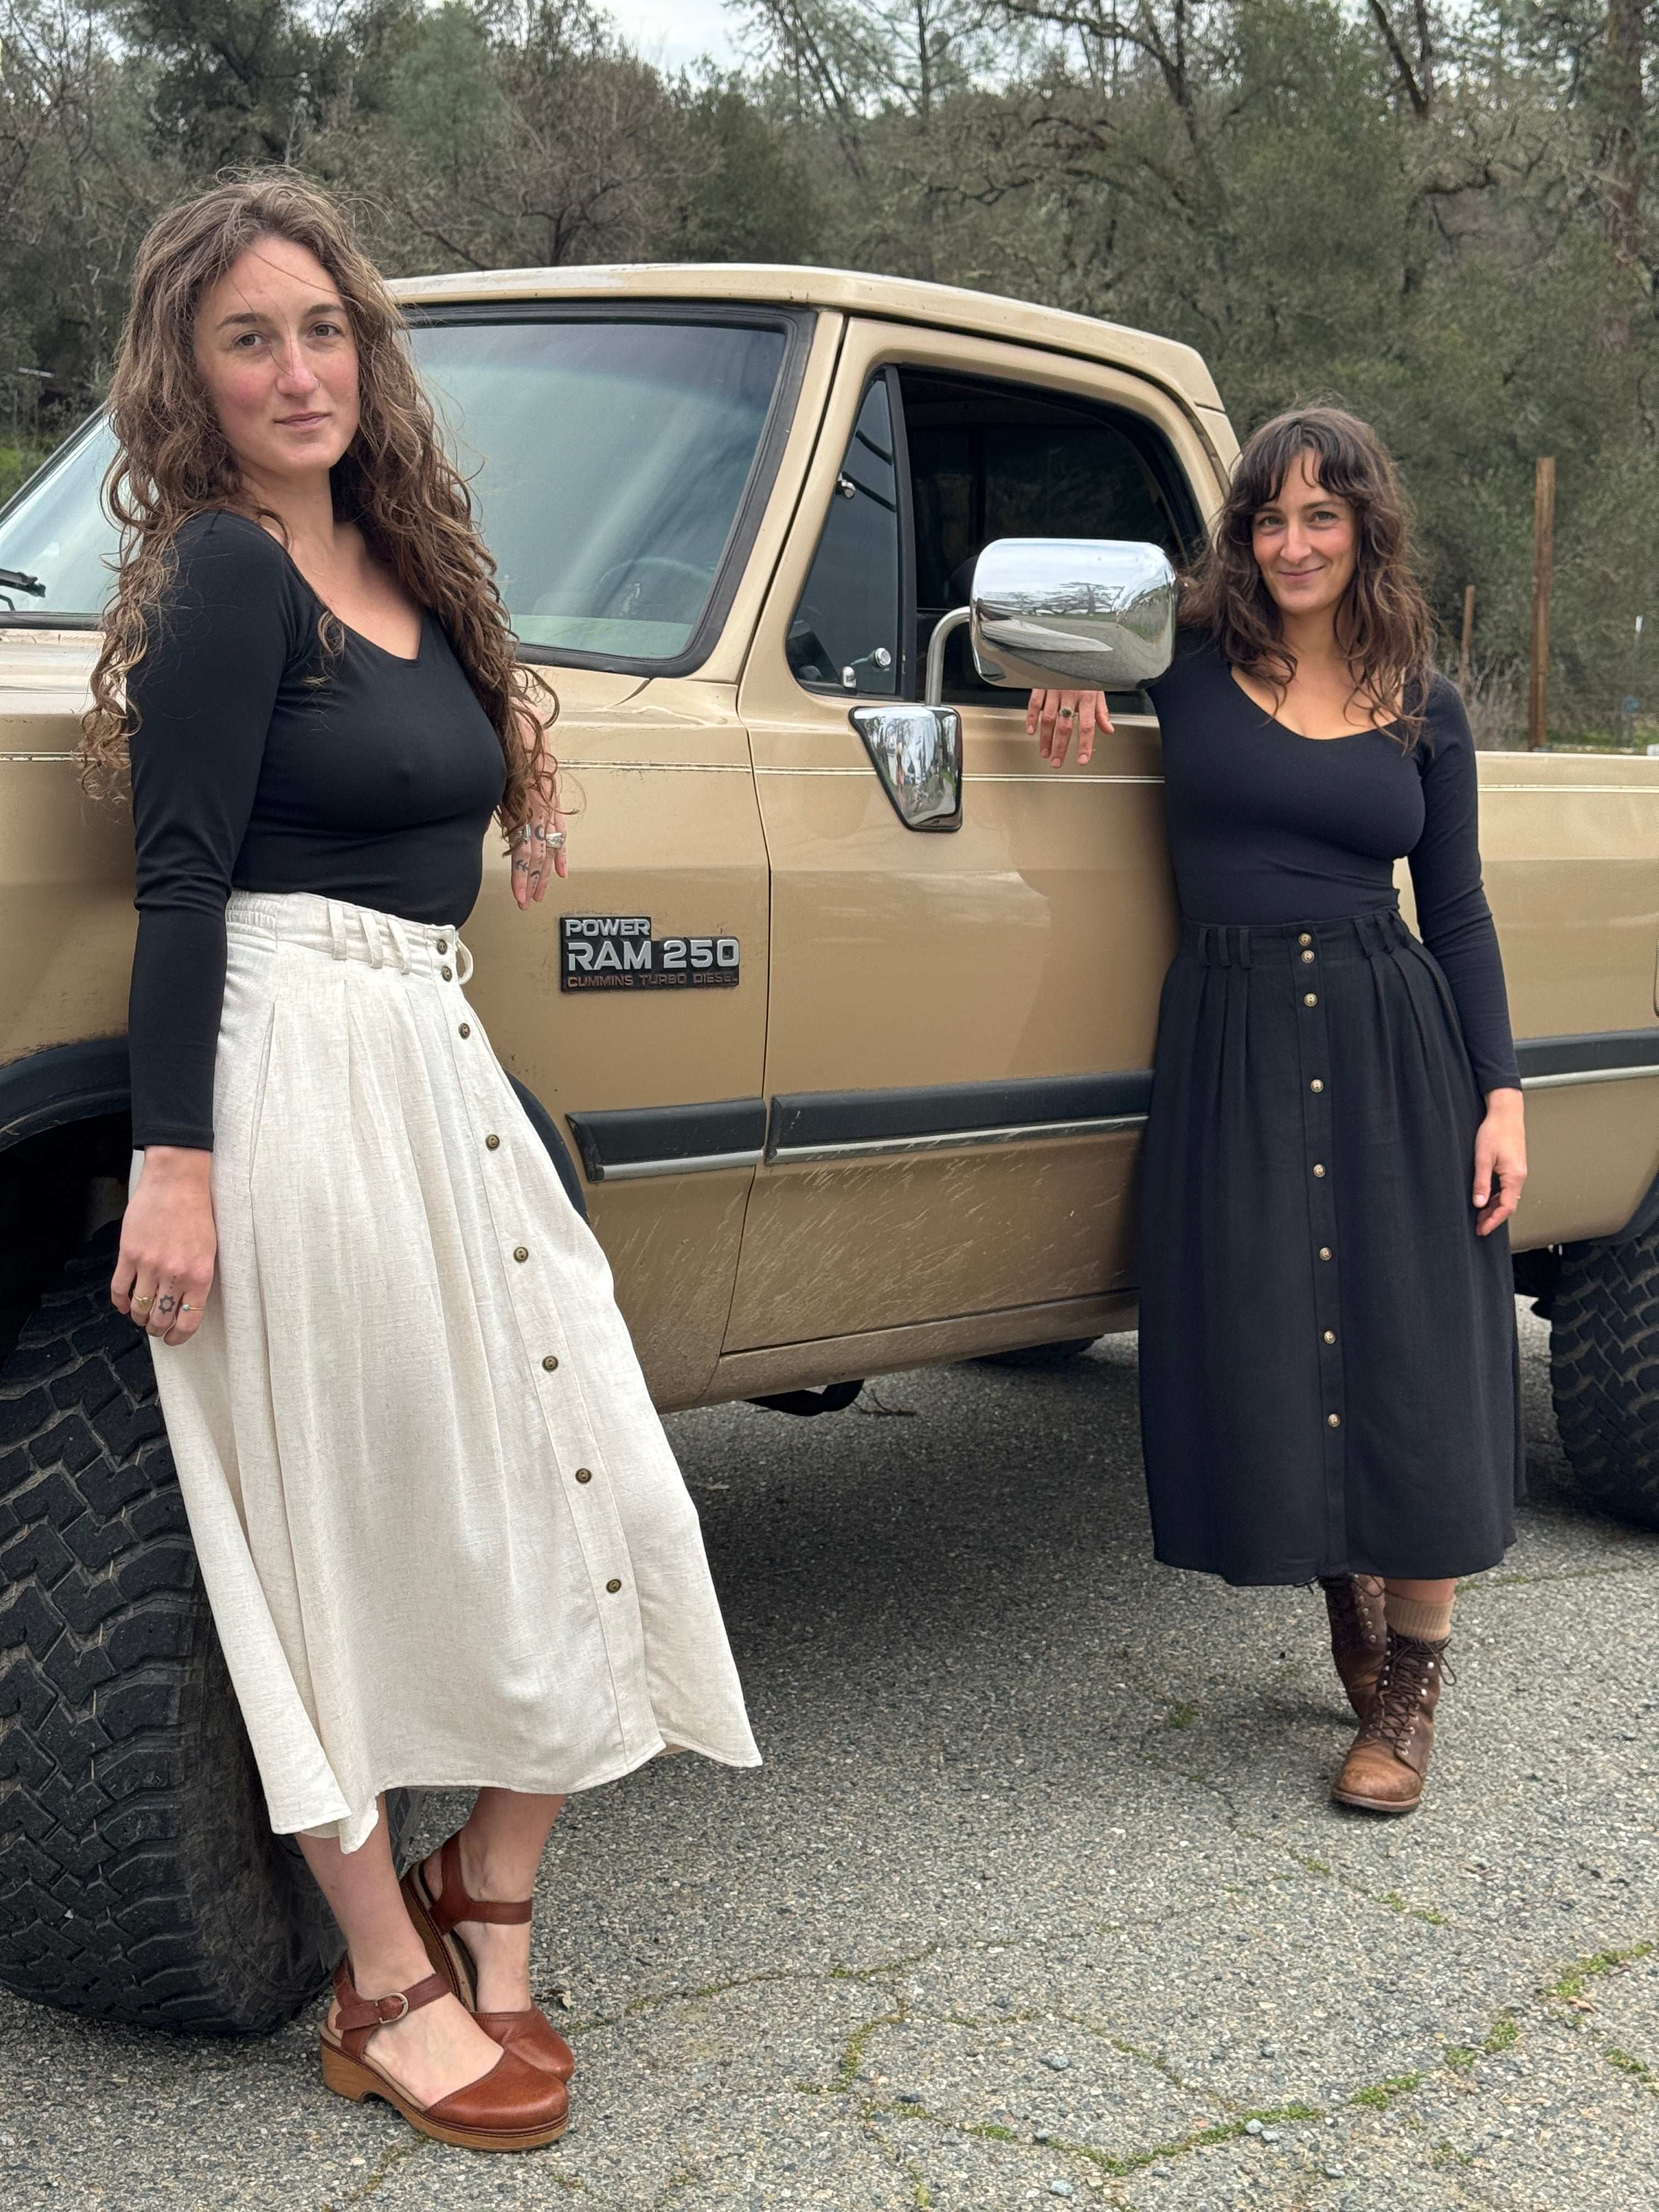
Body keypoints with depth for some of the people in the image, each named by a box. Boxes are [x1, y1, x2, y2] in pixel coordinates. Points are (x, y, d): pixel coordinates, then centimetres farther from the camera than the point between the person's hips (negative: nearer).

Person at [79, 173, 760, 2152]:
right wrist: (173, 1161, -19)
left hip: (433, 1061, 8)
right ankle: (394, 1989, 12)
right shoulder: (226, 574, -8)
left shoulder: (407, 569, 15)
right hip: (292, 1076, -8)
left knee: (574, 1494, 5)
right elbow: (184, 880, -14)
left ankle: (488, 1908, 21)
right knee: (352, 1530, -1)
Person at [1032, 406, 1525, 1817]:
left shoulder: (1425, 708, 8)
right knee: (1264, 1356, 2)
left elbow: (1459, 913, 10)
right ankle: (1347, 1606, 27)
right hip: (1229, 1044, 0)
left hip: (1391, 1040, 0)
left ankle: (1412, 1689, 10)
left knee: (1409, 1359, -1)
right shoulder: (1189, 666, 4)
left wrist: (1502, 1091, 1)